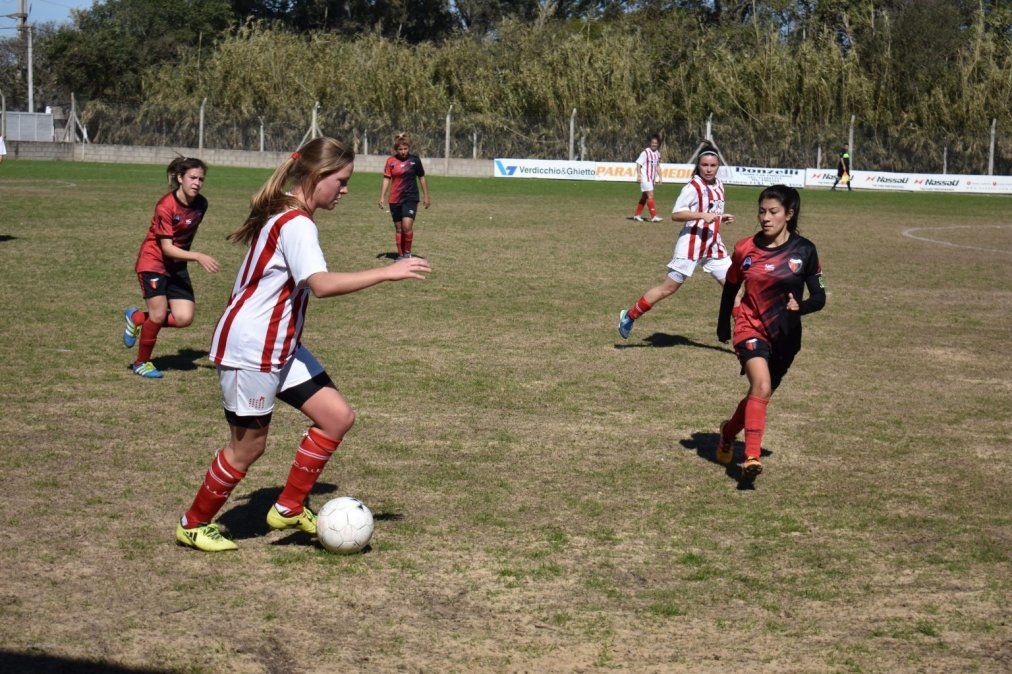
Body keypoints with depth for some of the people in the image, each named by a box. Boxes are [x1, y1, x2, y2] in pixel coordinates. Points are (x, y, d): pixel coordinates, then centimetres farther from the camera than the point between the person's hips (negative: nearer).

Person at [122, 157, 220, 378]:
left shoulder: (201, 204, -4)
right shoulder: (165, 206, -22)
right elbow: (166, 248, -25)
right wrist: (198, 257, -33)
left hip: (177, 265, 6)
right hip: (153, 262, -6)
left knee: (184, 318, -8)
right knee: (159, 315, -12)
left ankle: (136, 318, 18)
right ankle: (141, 363, 13)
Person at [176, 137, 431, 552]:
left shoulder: (284, 215, 12)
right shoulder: (295, 224, -20)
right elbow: (322, 284, -35)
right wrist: (387, 273, -35)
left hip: (281, 346, 10)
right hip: (250, 350, -10)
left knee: (338, 417, 4)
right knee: (249, 445, 2)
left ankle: (289, 510, 14)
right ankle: (193, 525, 21)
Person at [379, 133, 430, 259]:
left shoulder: (415, 160, -2)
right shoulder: (391, 161, 0)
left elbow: (422, 178, 7)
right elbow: (386, 179, 3)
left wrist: (426, 197, 9)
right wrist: (382, 197, -3)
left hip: (411, 198, -2)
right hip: (395, 200, 2)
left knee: (407, 226, -17)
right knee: (398, 228, 9)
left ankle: (407, 252, 2)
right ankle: (400, 255, 20)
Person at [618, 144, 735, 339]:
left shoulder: (719, 186, 12)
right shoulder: (693, 187, -12)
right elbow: (675, 214, -18)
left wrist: (721, 218, 6)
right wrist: (702, 215, -28)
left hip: (713, 246, 7)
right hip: (691, 244, -7)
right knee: (668, 288, -4)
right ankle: (629, 316, 7)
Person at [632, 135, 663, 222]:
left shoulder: (657, 153, 9)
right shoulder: (645, 152, -13)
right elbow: (638, 164, -12)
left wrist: (659, 177, 17)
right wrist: (639, 175, -18)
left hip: (652, 178, 8)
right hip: (645, 177, -8)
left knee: (644, 196, 13)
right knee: (650, 195, -13)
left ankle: (637, 215, 23)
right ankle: (653, 216, -13)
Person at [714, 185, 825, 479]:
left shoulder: (804, 250, -5)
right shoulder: (745, 249, -3)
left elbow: (819, 297, -1)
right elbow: (731, 287, 13)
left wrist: (800, 306, -23)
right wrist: (723, 326, 21)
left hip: (785, 335, 2)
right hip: (751, 329, -2)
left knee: (761, 393, 15)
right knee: (762, 388, -25)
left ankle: (729, 431, 44)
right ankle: (751, 456, -24)